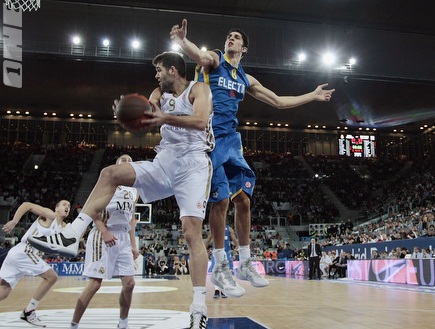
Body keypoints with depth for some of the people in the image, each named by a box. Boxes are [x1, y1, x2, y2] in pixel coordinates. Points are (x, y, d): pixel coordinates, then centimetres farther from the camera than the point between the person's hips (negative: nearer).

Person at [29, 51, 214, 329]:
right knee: (111, 173, -10)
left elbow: (201, 121, -19)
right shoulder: (160, 93, 19)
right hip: (164, 163, 7)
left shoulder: (198, 89, 0)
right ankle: (71, 236, -14)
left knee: (192, 232, -16)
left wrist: (166, 118, -30)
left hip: (193, 165, -6)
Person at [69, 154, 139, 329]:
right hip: (102, 235, -6)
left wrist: (133, 244, 14)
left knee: (129, 283, 0)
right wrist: (105, 233, -22)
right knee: (95, 283, -9)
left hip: (124, 238, 6)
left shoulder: (134, 190, 18)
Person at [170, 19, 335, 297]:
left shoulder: (246, 79, 19)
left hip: (231, 140, 6)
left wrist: (313, 96, 29)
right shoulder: (214, 60, 3)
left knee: (243, 199, 4)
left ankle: (245, 264, 18)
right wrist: (182, 41, -46)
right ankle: (221, 268, 3)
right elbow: (202, 57, -23)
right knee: (221, 200, -10)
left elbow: (279, 102, 26)